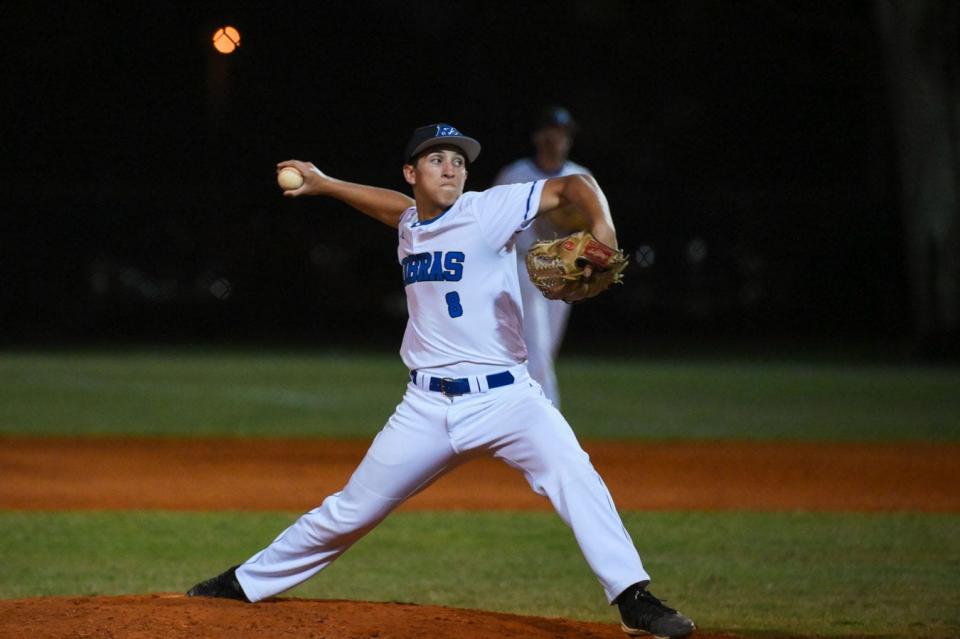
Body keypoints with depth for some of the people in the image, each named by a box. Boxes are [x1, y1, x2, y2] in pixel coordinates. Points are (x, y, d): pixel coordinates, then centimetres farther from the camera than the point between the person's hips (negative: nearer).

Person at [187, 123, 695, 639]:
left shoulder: (488, 211, -7)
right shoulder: (409, 225, 11)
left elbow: (574, 186, -14)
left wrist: (602, 234, -33)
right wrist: (324, 184, 38)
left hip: (504, 397, -4)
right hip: (427, 406, 5)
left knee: (573, 475, -29)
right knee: (348, 513, 10)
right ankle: (246, 582, 27)